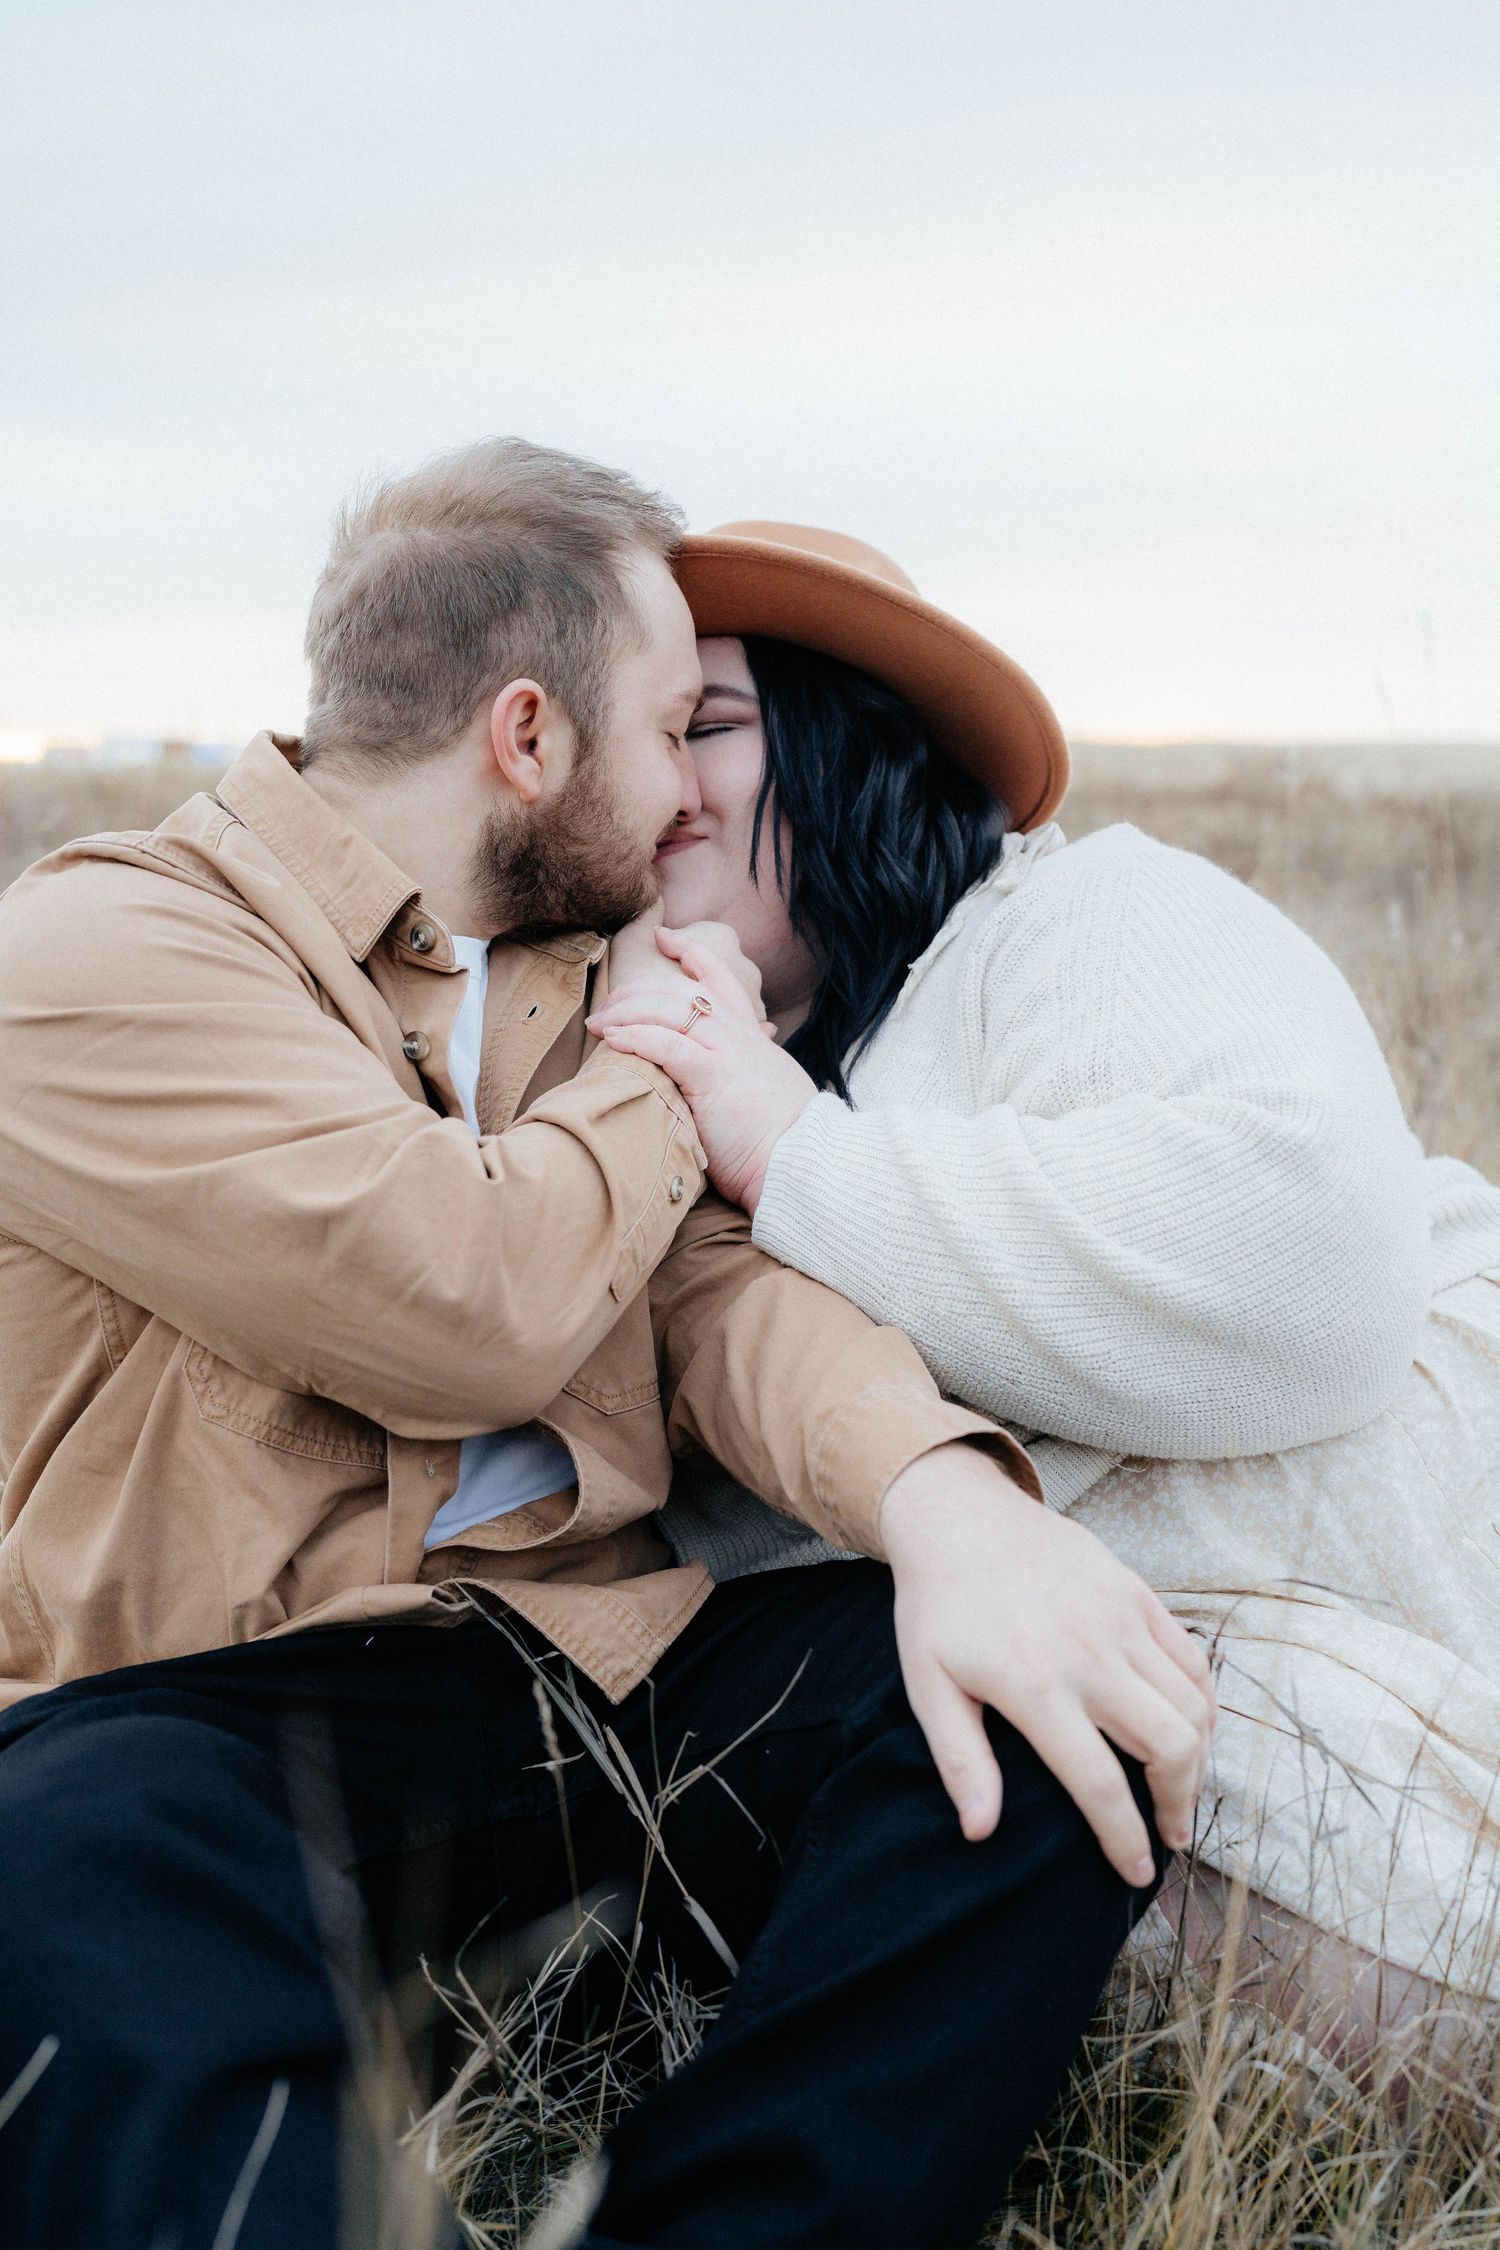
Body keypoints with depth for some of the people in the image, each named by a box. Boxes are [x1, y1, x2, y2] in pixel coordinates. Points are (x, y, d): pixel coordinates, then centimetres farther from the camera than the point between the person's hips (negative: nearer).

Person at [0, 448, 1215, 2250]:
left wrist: (940, 1493, -19)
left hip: (592, 1659, 7)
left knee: (1052, 1719, -20)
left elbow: (717, 1278, 3)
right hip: (215, 1710, -6)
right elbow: (466, 1310, -18)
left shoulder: (574, 969, 19)